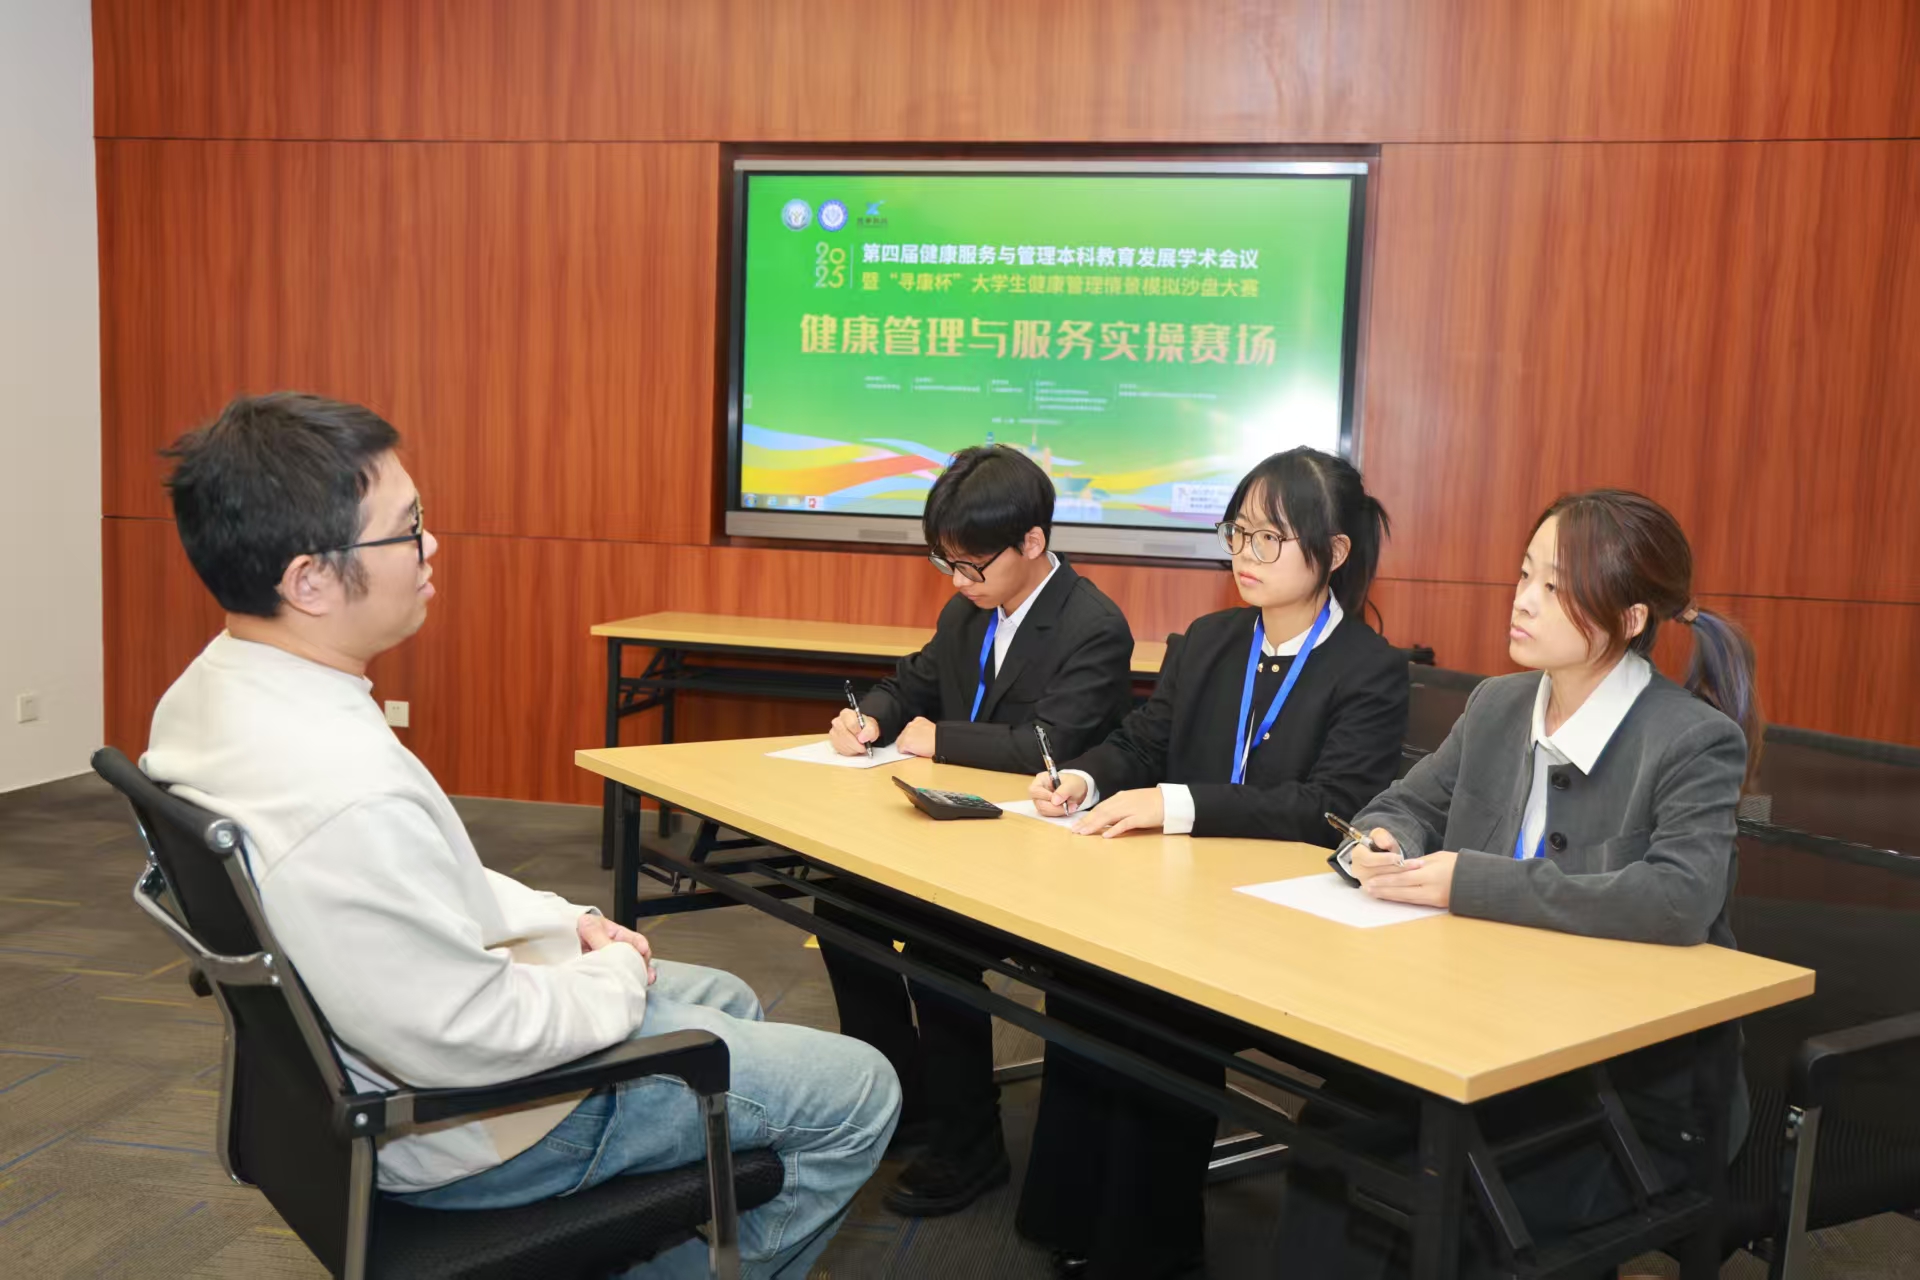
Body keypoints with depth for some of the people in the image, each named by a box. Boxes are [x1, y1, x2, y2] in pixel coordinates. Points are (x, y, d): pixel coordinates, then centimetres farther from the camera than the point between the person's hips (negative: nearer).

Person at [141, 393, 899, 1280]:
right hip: (463, 1125, -9)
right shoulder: (346, 797, -38)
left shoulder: (212, 692, -5)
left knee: (723, 1000, 26)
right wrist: (615, 978, -11)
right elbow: (473, 1043, -28)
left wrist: (562, 921, 4)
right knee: (858, 1091, 1)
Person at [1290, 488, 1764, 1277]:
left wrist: (1473, 884, -28)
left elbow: (1680, 901, -30)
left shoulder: (1698, 741, -15)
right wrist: (1381, 847, -10)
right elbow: (1405, 806, 16)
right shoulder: (1497, 706, 4)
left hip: (1640, 1093, -5)